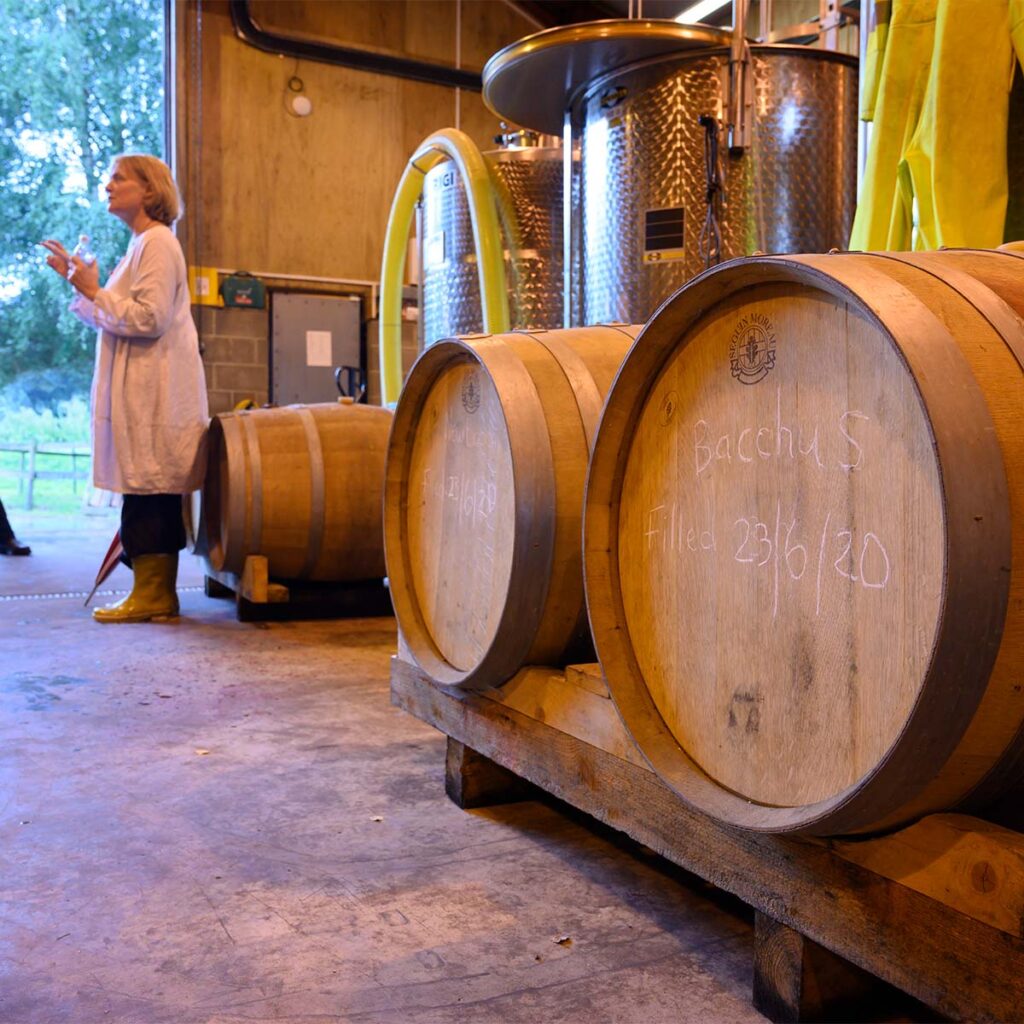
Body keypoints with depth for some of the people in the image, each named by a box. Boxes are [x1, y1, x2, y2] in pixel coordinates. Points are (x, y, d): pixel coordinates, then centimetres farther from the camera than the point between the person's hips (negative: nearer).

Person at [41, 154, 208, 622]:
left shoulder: (157, 242, -9)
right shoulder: (141, 243, 20)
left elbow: (149, 319, -19)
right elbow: (110, 317, 22)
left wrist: (94, 292, -10)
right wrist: (77, 278, 16)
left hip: (153, 391, -10)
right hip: (141, 388, 10)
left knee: (148, 490, -7)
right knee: (156, 494, 9)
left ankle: (149, 596, -2)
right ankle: (161, 593, 14)